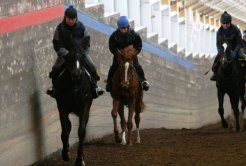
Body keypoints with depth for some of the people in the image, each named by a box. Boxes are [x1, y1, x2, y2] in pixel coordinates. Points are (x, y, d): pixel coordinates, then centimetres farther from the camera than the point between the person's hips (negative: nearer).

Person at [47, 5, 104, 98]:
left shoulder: (81, 27, -10)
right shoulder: (60, 28, -13)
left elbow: (86, 41, -2)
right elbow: (57, 45, -12)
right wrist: (66, 54, -22)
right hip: (65, 53, 0)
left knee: (92, 67, -12)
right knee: (55, 69, -13)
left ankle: (94, 87, 6)